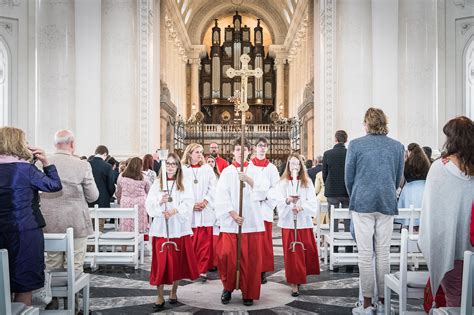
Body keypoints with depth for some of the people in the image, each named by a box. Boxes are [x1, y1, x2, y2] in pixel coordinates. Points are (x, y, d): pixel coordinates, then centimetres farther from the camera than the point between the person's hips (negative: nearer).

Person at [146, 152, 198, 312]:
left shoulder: (184, 185, 6)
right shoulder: (157, 184, 7)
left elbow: (188, 204, -6)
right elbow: (149, 205, 0)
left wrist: (174, 211, -20)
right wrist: (160, 202, -19)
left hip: (179, 228, 1)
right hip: (161, 228, 0)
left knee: (178, 262, 7)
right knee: (161, 263, -2)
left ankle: (174, 292, 26)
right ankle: (160, 297, 8)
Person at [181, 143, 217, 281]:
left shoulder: (207, 169, 10)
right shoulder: (182, 169, 2)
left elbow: (213, 188, 4)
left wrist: (205, 202, -9)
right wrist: (191, 204, -11)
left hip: (205, 211, 2)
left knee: (205, 243, 0)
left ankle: (202, 270, 8)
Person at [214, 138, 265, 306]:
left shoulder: (254, 171, 9)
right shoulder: (227, 172, 5)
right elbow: (222, 196, -4)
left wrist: (247, 179, -25)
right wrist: (233, 214, -14)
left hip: (252, 221, 1)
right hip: (231, 221, -1)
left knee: (251, 258, 1)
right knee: (228, 255, -7)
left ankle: (248, 292, 15)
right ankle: (228, 287, 16)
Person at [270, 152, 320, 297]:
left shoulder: (307, 182, 8)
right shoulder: (282, 183, 5)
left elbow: (313, 203, -1)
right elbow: (279, 202, -6)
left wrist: (302, 205, -19)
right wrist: (288, 200, -25)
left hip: (304, 222, 2)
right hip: (288, 223, -1)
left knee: (307, 252, 3)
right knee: (292, 254, 0)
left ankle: (300, 276, 26)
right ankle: (294, 284, 7)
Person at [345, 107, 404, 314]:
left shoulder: (355, 145, -5)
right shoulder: (397, 146, 3)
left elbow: (348, 177, 1)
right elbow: (398, 178, 11)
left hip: (362, 203, -2)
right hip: (387, 204, 3)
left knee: (365, 254, 2)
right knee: (383, 253, 9)